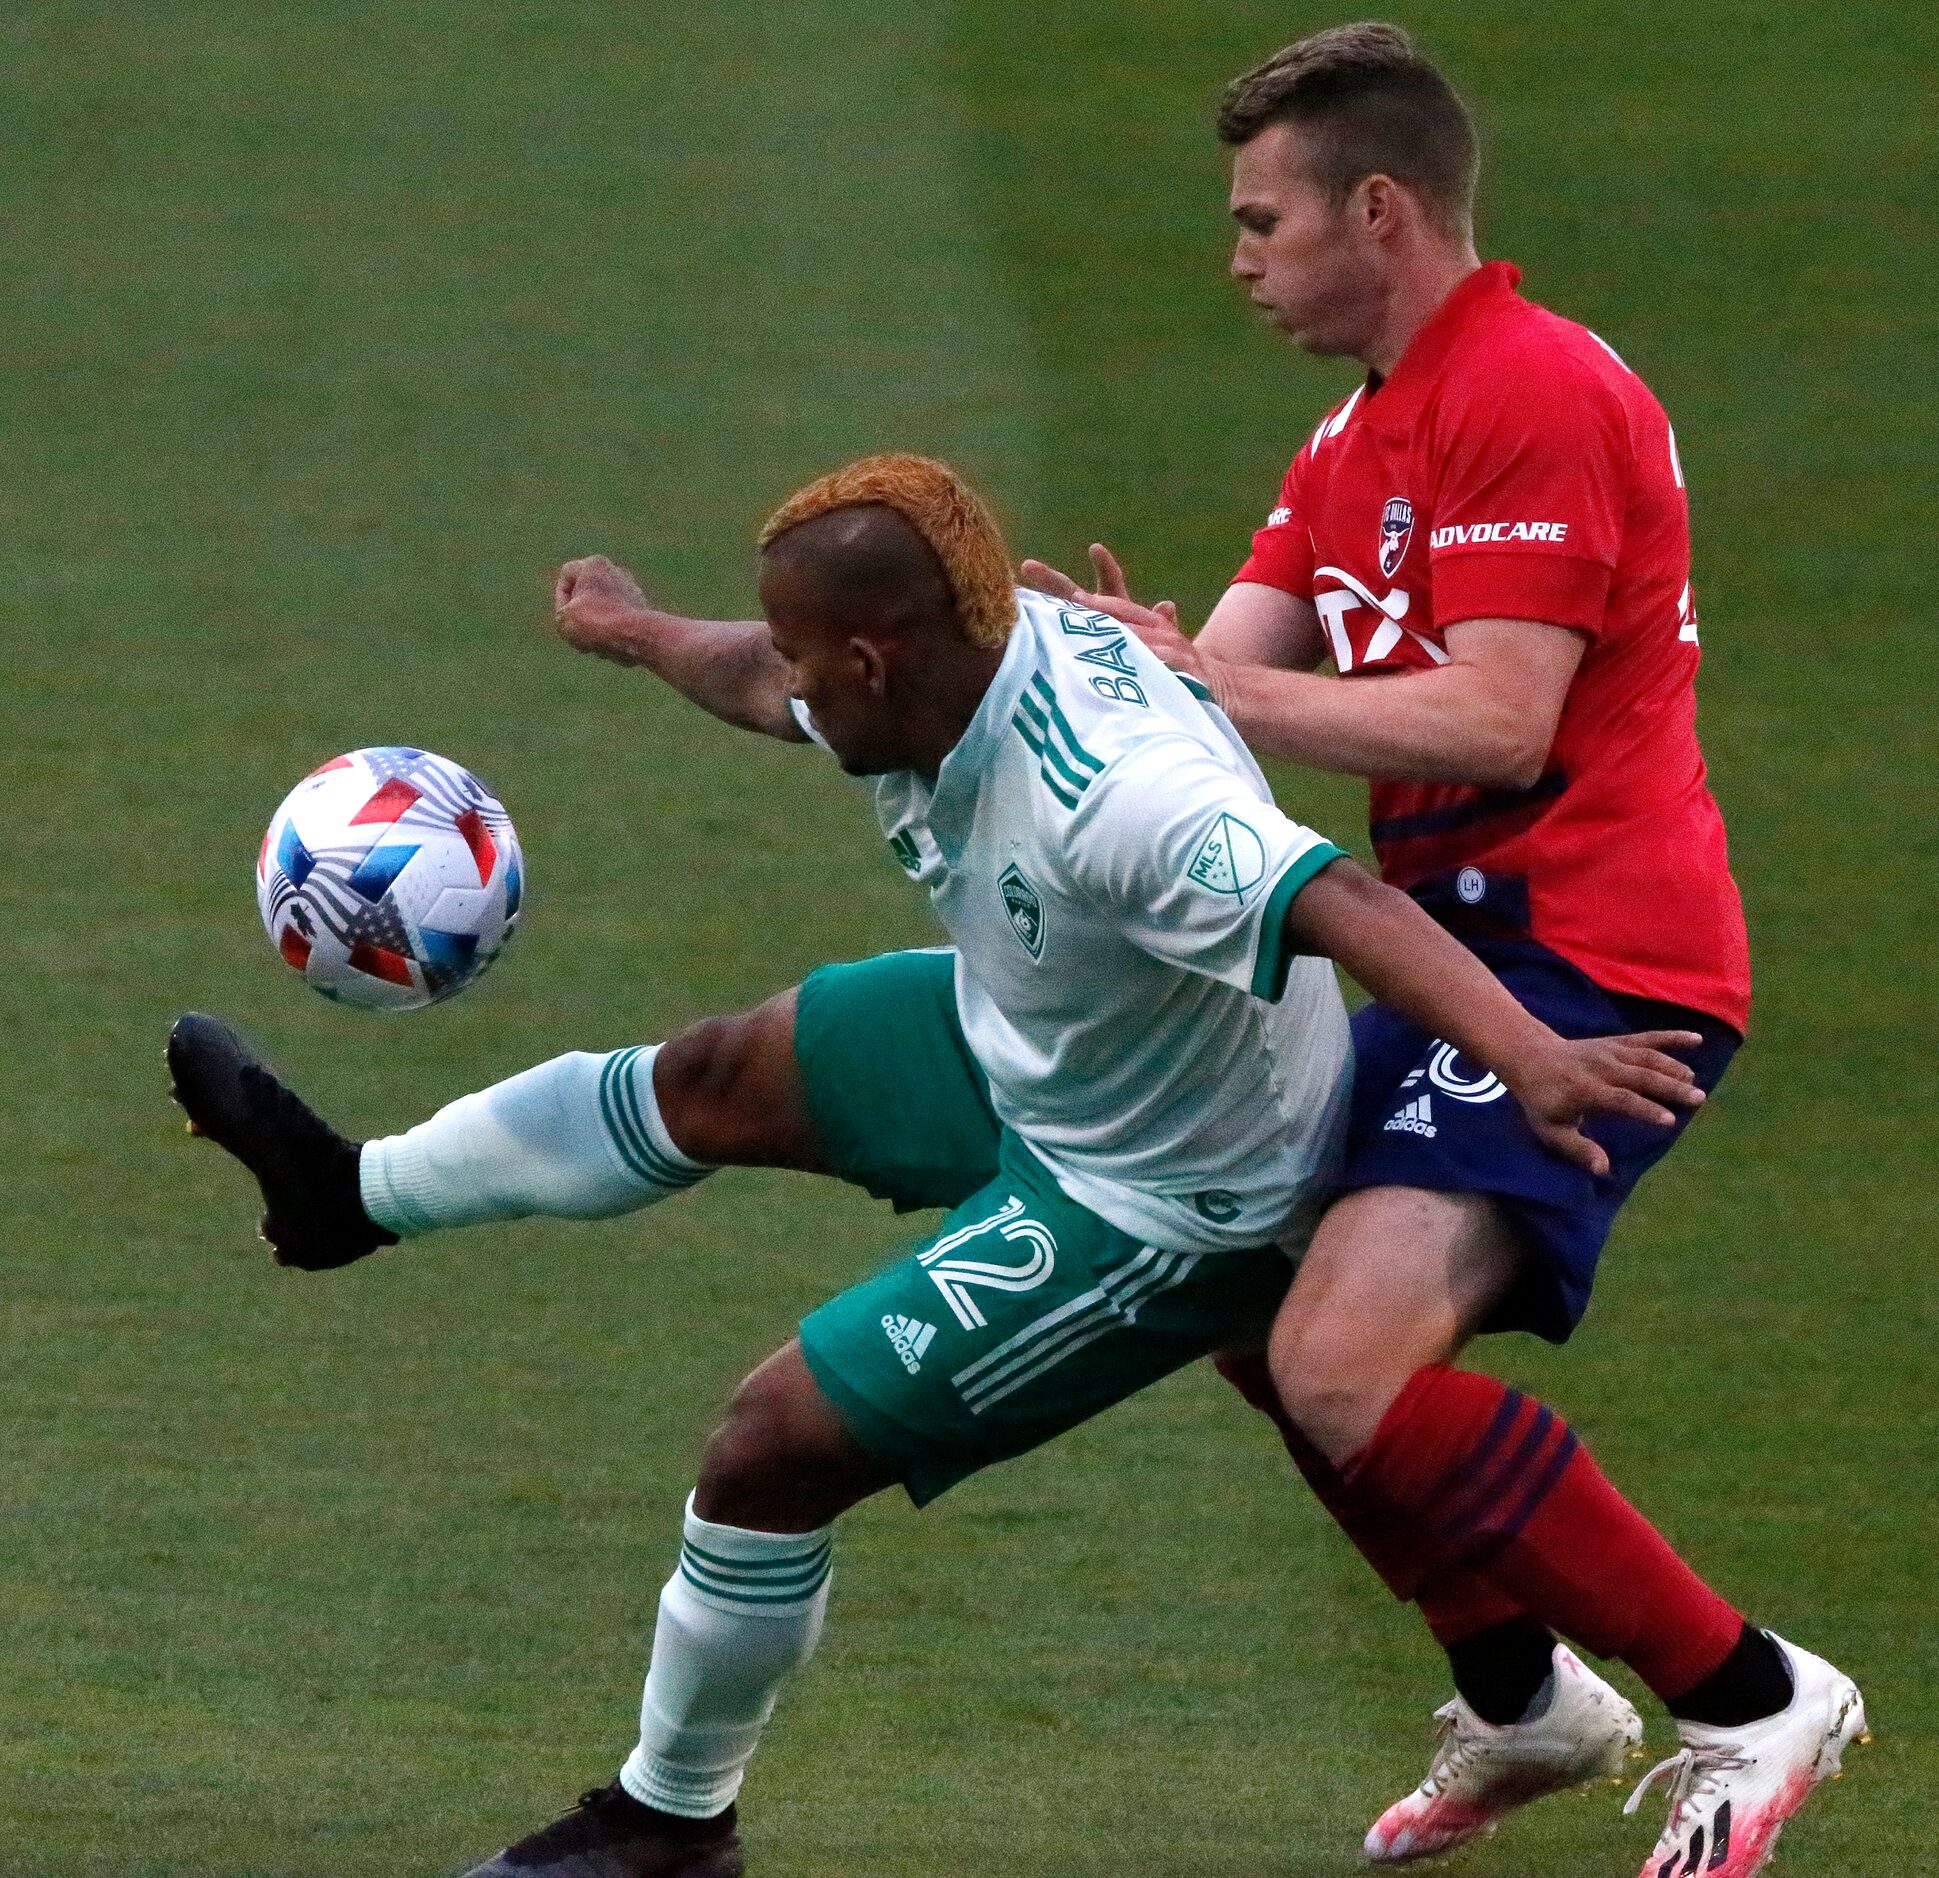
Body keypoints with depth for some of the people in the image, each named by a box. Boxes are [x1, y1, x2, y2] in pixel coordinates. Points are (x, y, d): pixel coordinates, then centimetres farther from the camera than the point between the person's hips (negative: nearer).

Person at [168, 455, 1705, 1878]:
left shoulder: (1106, 801, -41)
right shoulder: (960, 654, -12)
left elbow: (1347, 908, -52)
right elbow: (767, 685, 11)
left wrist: (1526, 1054, -68)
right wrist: (645, 634, 33)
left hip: (1148, 1207, -9)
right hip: (1023, 1055, 9)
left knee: (774, 1446, -5)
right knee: (710, 1081, 20)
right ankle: (353, 1197, 46)